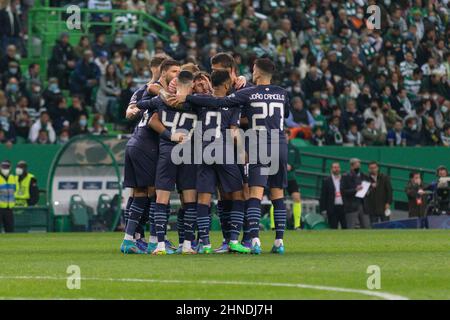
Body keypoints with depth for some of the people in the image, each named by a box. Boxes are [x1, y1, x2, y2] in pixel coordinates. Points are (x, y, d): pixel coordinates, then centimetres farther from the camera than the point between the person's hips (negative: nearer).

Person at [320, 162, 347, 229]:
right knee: (333, 228, 0)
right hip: (332, 208, -1)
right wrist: (323, 209, -3)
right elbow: (323, 196, 4)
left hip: (343, 208, 1)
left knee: (346, 228, -2)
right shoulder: (327, 181, 6)